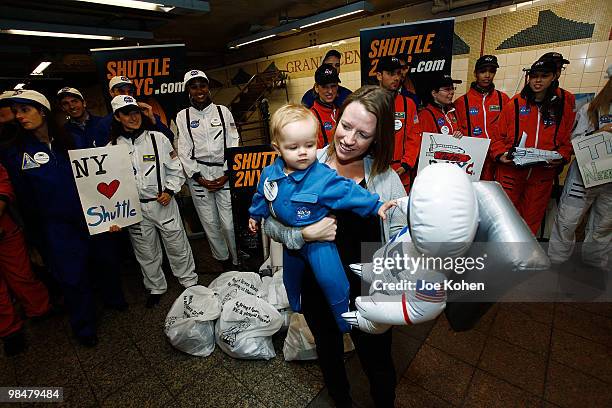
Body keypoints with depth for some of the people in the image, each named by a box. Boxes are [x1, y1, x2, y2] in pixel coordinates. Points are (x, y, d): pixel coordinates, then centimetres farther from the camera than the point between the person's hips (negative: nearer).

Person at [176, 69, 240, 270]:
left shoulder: (222, 111, 8)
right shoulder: (183, 116, 8)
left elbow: (234, 144, 3)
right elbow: (183, 150, 4)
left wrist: (226, 174, -5)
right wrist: (199, 178, -5)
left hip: (224, 172, -1)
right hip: (198, 174, 1)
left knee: (229, 221, -5)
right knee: (209, 222, 5)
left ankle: (238, 262, 14)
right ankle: (223, 259, 25)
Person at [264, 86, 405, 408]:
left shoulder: (386, 177, -12)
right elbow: (270, 223, -10)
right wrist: (303, 235, -27)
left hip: (369, 292, -1)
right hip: (318, 288, 2)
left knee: (378, 364, 21)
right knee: (329, 353, 29)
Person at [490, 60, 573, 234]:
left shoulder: (561, 107, 7)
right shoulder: (514, 104, 0)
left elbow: (567, 140, 8)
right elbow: (499, 136, 1)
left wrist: (562, 157, -10)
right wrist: (499, 154, -16)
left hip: (543, 175, 3)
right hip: (510, 171, -2)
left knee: (532, 220, 14)